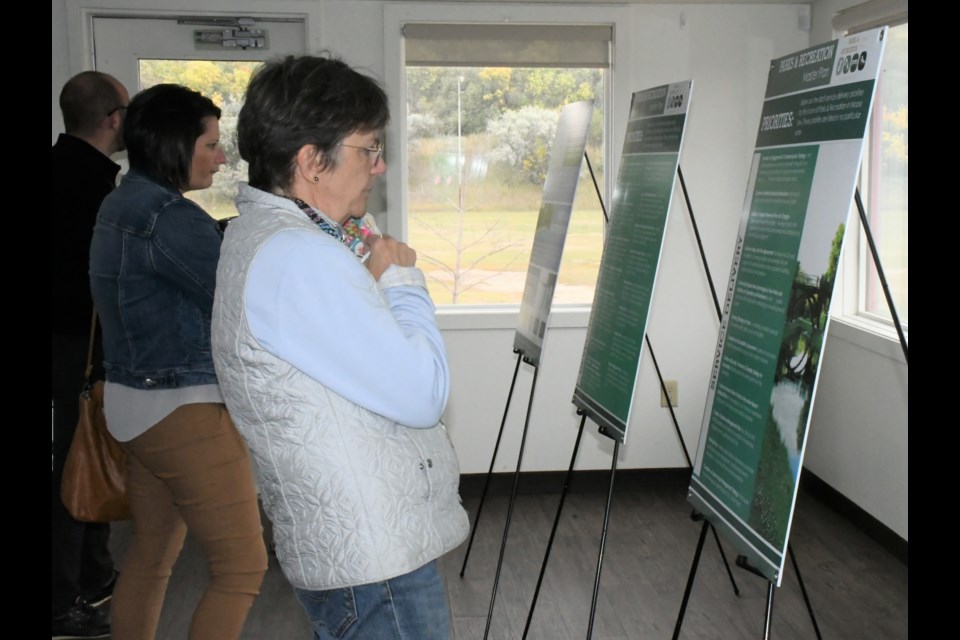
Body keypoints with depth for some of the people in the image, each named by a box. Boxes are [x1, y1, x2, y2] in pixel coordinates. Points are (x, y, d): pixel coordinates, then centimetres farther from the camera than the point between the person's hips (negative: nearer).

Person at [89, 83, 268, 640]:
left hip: (137, 402, 10)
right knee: (243, 566, -1)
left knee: (152, 553, 19)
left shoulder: (122, 204, 10)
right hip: (185, 409, -10)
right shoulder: (170, 218, -20)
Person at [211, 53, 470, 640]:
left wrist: (378, 281, 4)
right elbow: (425, 393, -22)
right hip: (375, 557, -10)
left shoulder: (257, 236, 10)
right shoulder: (299, 257, -24)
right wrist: (400, 279, -10)